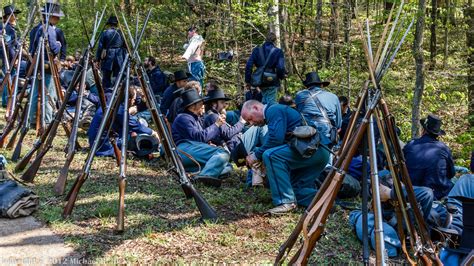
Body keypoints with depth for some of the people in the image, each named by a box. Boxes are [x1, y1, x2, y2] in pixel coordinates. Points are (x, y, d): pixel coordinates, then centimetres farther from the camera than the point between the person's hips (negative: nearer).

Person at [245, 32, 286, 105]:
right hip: (272, 82, -4)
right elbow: (280, 68, -14)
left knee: (264, 102, 21)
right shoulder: (278, 52, -5)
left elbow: (248, 66, 0)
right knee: (271, 102, -2)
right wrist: (281, 77, 7)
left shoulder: (257, 50, 5)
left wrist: (248, 81, 5)